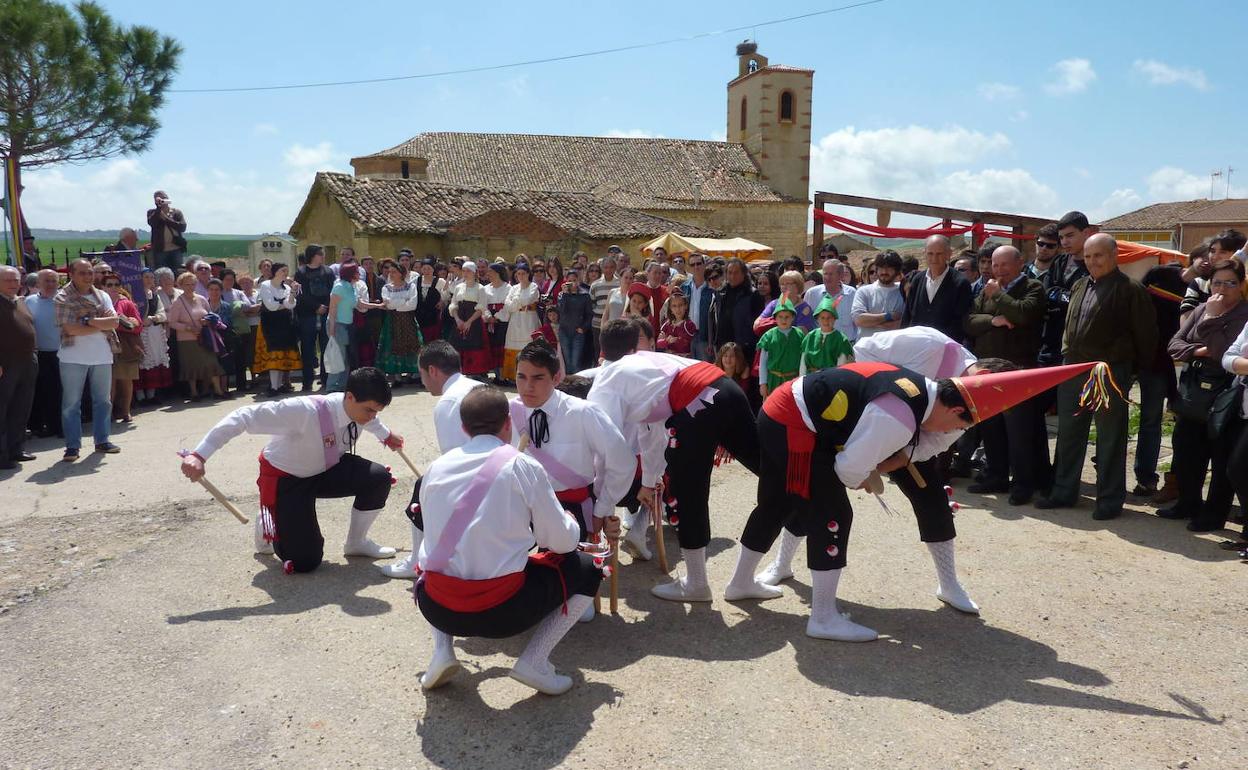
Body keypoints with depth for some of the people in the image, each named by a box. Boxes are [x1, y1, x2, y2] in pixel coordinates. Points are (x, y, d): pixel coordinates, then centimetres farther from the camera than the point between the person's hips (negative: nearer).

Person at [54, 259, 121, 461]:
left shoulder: (102, 296, 8)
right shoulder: (63, 298, -4)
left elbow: (115, 322, -4)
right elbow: (70, 328, -15)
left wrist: (89, 319, -15)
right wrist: (103, 325, -10)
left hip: (102, 356, 4)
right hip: (73, 358, -4)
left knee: (103, 400, 10)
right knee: (71, 403, 1)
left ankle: (102, 440, 20)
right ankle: (72, 445, 7)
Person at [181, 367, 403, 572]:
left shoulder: (358, 407, -17)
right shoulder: (306, 411, -39)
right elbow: (245, 416, -38)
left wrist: (386, 435, 28)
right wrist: (199, 455, -41)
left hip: (325, 469, 6)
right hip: (285, 478, -6)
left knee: (379, 478, -18)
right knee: (304, 561, -10)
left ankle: (356, 542, 7)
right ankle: (268, 527, 23)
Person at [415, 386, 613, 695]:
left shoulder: (437, 466, 5)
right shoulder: (522, 466, -6)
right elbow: (563, 541, -1)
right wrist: (570, 523, 24)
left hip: (437, 609, 4)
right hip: (502, 611, -4)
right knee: (588, 568, 16)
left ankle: (442, 650, 15)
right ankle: (533, 662, 3)